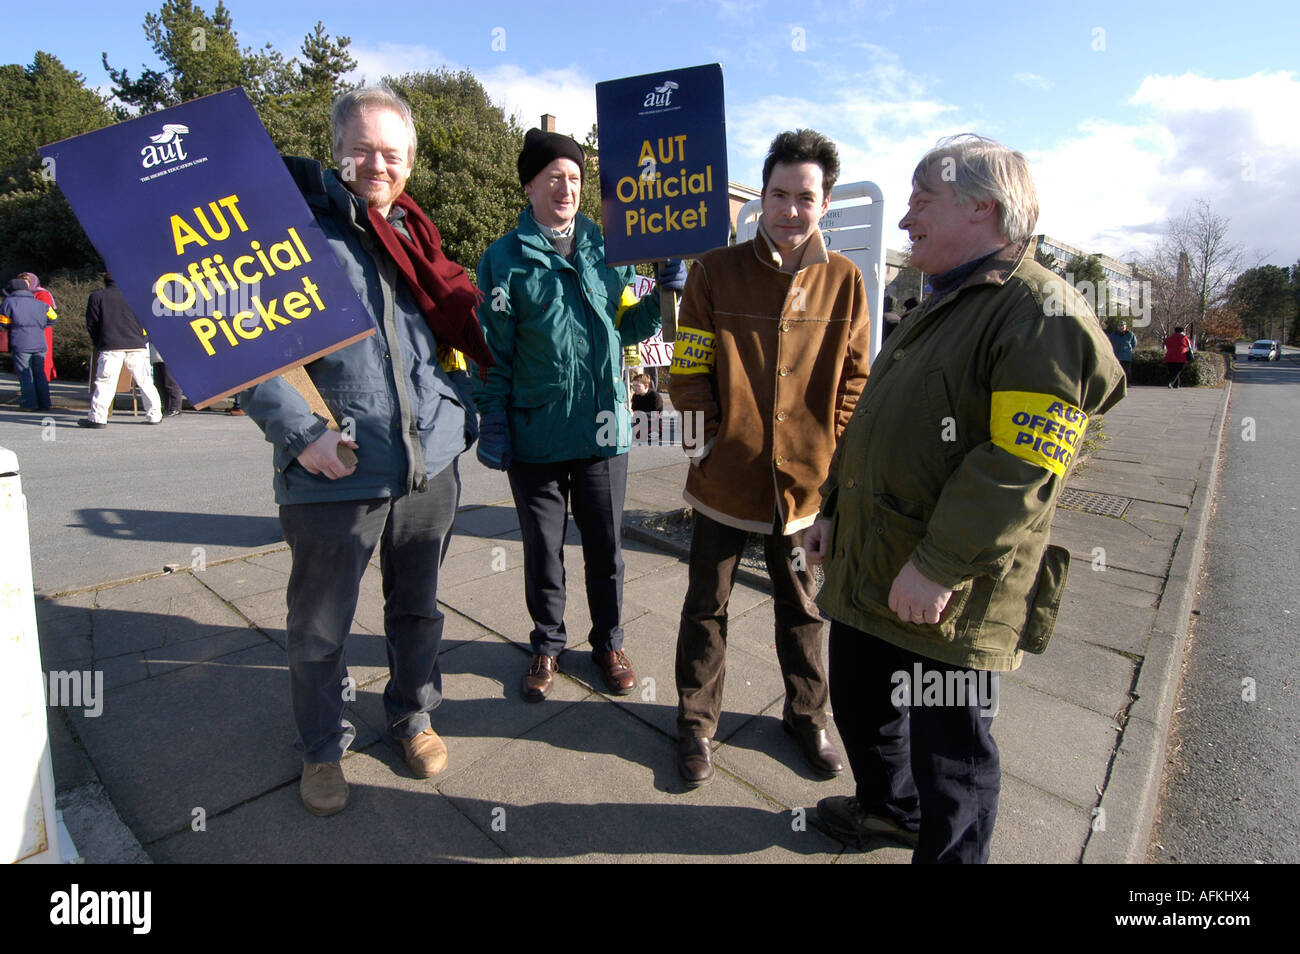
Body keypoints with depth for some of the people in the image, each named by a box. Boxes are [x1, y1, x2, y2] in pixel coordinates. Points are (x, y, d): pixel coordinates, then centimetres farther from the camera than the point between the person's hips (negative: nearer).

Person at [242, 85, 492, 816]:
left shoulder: (416, 238, 13)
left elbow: (454, 332, 20)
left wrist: (461, 411, 6)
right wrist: (298, 431, -18)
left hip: (431, 462, 5)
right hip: (335, 474, -4)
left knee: (418, 607, 19)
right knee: (319, 629, 11)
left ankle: (414, 715, 42)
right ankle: (323, 750, 36)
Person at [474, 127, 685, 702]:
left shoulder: (607, 248, 8)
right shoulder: (505, 259, -1)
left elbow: (626, 327, 11)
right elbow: (495, 352, -2)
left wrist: (662, 295, -5)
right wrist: (493, 424, -8)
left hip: (604, 429, 2)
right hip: (536, 436, -2)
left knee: (605, 548, 13)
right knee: (542, 549, 13)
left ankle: (608, 643, 34)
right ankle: (547, 644, 35)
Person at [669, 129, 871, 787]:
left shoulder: (843, 280, 1)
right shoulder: (715, 272, -4)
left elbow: (855, 377, 5)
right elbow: (688, 373, -4)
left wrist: (832, 450, -4)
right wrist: (708, 441, -11)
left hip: (804, 482, 2)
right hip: (724, 479, -1)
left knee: (800, 607, 19)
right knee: (706, 606, 12)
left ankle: (806, 714, 41)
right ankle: (697, 720, 33)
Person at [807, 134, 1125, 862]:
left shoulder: (1043, 312, -14)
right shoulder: (940, 309, 16)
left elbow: (1018, 469, -23)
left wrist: (940, 568, -24)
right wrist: (833, 508, 16)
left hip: (947, 595, -9)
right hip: (867, 567, 9)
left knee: (949, 746, 9)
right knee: (859, 701, 24)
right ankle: (889, 808, 50)